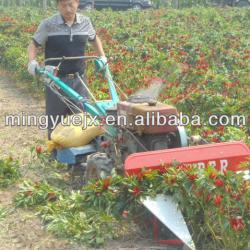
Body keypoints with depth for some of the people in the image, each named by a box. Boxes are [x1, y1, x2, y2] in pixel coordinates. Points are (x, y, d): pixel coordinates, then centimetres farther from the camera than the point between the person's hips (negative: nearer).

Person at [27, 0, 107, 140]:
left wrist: (102, 56, 13)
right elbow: (34, 45, 2)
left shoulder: (85, 22, 2)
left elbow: (94, 39, 23)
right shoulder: (48, 25, -8)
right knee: (55, 122, 6)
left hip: (79, 80, 3)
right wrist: (32, 61, -16)